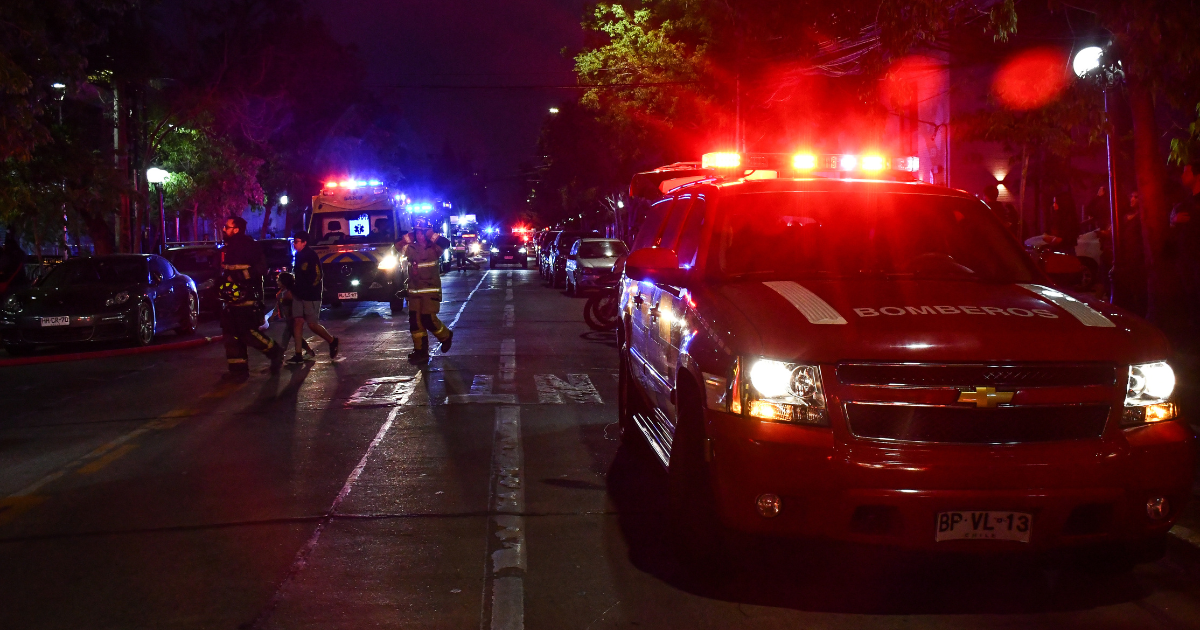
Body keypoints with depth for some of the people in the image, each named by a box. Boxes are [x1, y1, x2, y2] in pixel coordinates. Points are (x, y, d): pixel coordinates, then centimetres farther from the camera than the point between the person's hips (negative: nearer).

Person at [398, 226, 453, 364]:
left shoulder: (433, 249, -5)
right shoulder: (411, 249, 8)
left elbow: (446, 243, -21)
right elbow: (398, 247, 5)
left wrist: (431, 235, -13)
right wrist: (408, 238, 2)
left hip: (431, 291, -5)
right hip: (414, 292, 5)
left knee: (428, 319, -11)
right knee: (415, 322, 2)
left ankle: (446, 336, 18)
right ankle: (420, 351, 9)